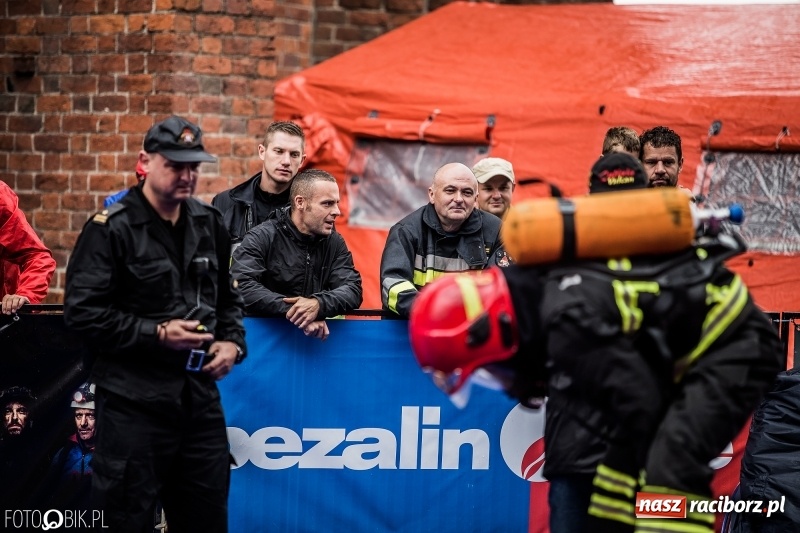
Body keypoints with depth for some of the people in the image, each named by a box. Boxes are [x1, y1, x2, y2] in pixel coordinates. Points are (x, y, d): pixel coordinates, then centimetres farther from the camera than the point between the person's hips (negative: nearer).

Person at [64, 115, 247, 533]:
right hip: (133, 400, -6)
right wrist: (157, 334, -17)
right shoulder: (111, 228, -8)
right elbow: (82, 313, -13)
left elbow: (228, 297, 24)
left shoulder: (208, 223, 11)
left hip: (200, 394, 6)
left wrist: (232, 342, 4)